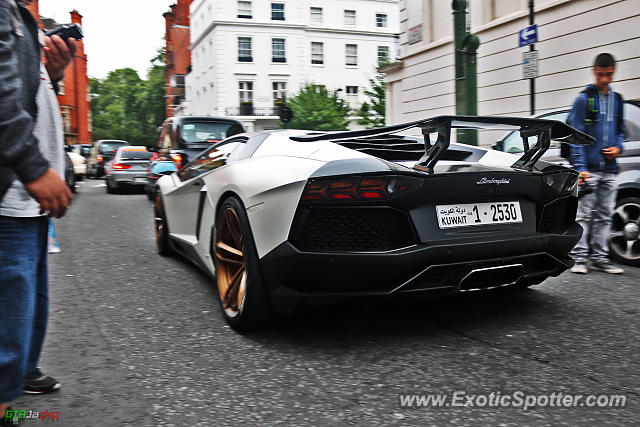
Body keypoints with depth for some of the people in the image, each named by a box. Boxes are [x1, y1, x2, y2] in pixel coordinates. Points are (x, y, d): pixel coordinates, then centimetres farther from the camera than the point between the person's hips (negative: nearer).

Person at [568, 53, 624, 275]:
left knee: (604, 215, 9)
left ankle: (599, 258, 16)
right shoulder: (584, 99, -2)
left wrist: (618, 147, 2)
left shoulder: (617, 100, 15)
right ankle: (580, 258, 1)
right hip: (589, 168, -6)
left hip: (609, 169, 6)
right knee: (584, 214, -5)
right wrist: (580, 167, -14)